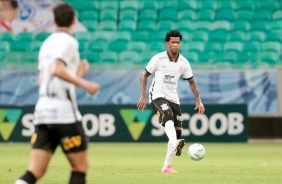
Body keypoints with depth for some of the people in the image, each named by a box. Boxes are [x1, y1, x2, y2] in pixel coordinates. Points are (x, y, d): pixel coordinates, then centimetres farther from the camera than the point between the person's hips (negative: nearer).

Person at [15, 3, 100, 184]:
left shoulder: (47, 43, 19)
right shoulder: (68, 41, -5)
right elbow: (56, 69, -21)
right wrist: (83, 83, -19)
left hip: (42, 110, 7)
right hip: (63, 111, -7)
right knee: (80, 166, 6)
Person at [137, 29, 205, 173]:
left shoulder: (184, 63, 2)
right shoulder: (158, 59, -9)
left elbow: (191, 82, 12)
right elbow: (145, 75, -1)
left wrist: (198, 100, 3)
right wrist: (143, 96, -9)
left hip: (173, 98, 5)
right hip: (158, 96, -5)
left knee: (177, 132, 0)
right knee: (169, 117, -35)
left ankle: (167, 166, 10)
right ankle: (176, 144, -61)